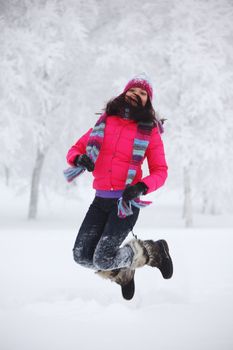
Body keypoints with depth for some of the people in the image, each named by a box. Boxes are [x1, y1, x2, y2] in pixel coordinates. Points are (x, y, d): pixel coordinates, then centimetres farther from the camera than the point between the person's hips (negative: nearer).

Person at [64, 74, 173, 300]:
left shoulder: (150, 131, -2)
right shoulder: (105, 122, 7)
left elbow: (160, 171, -1)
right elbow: (74, 150, 13)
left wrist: (141, 187, -21)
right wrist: (79, 159, -12)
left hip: (126, 201, -4)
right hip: (101, 199, 5)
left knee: (102, 260, -14)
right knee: (82, 256, -1)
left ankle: (154, 251, 10)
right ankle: (123, 274, 27)